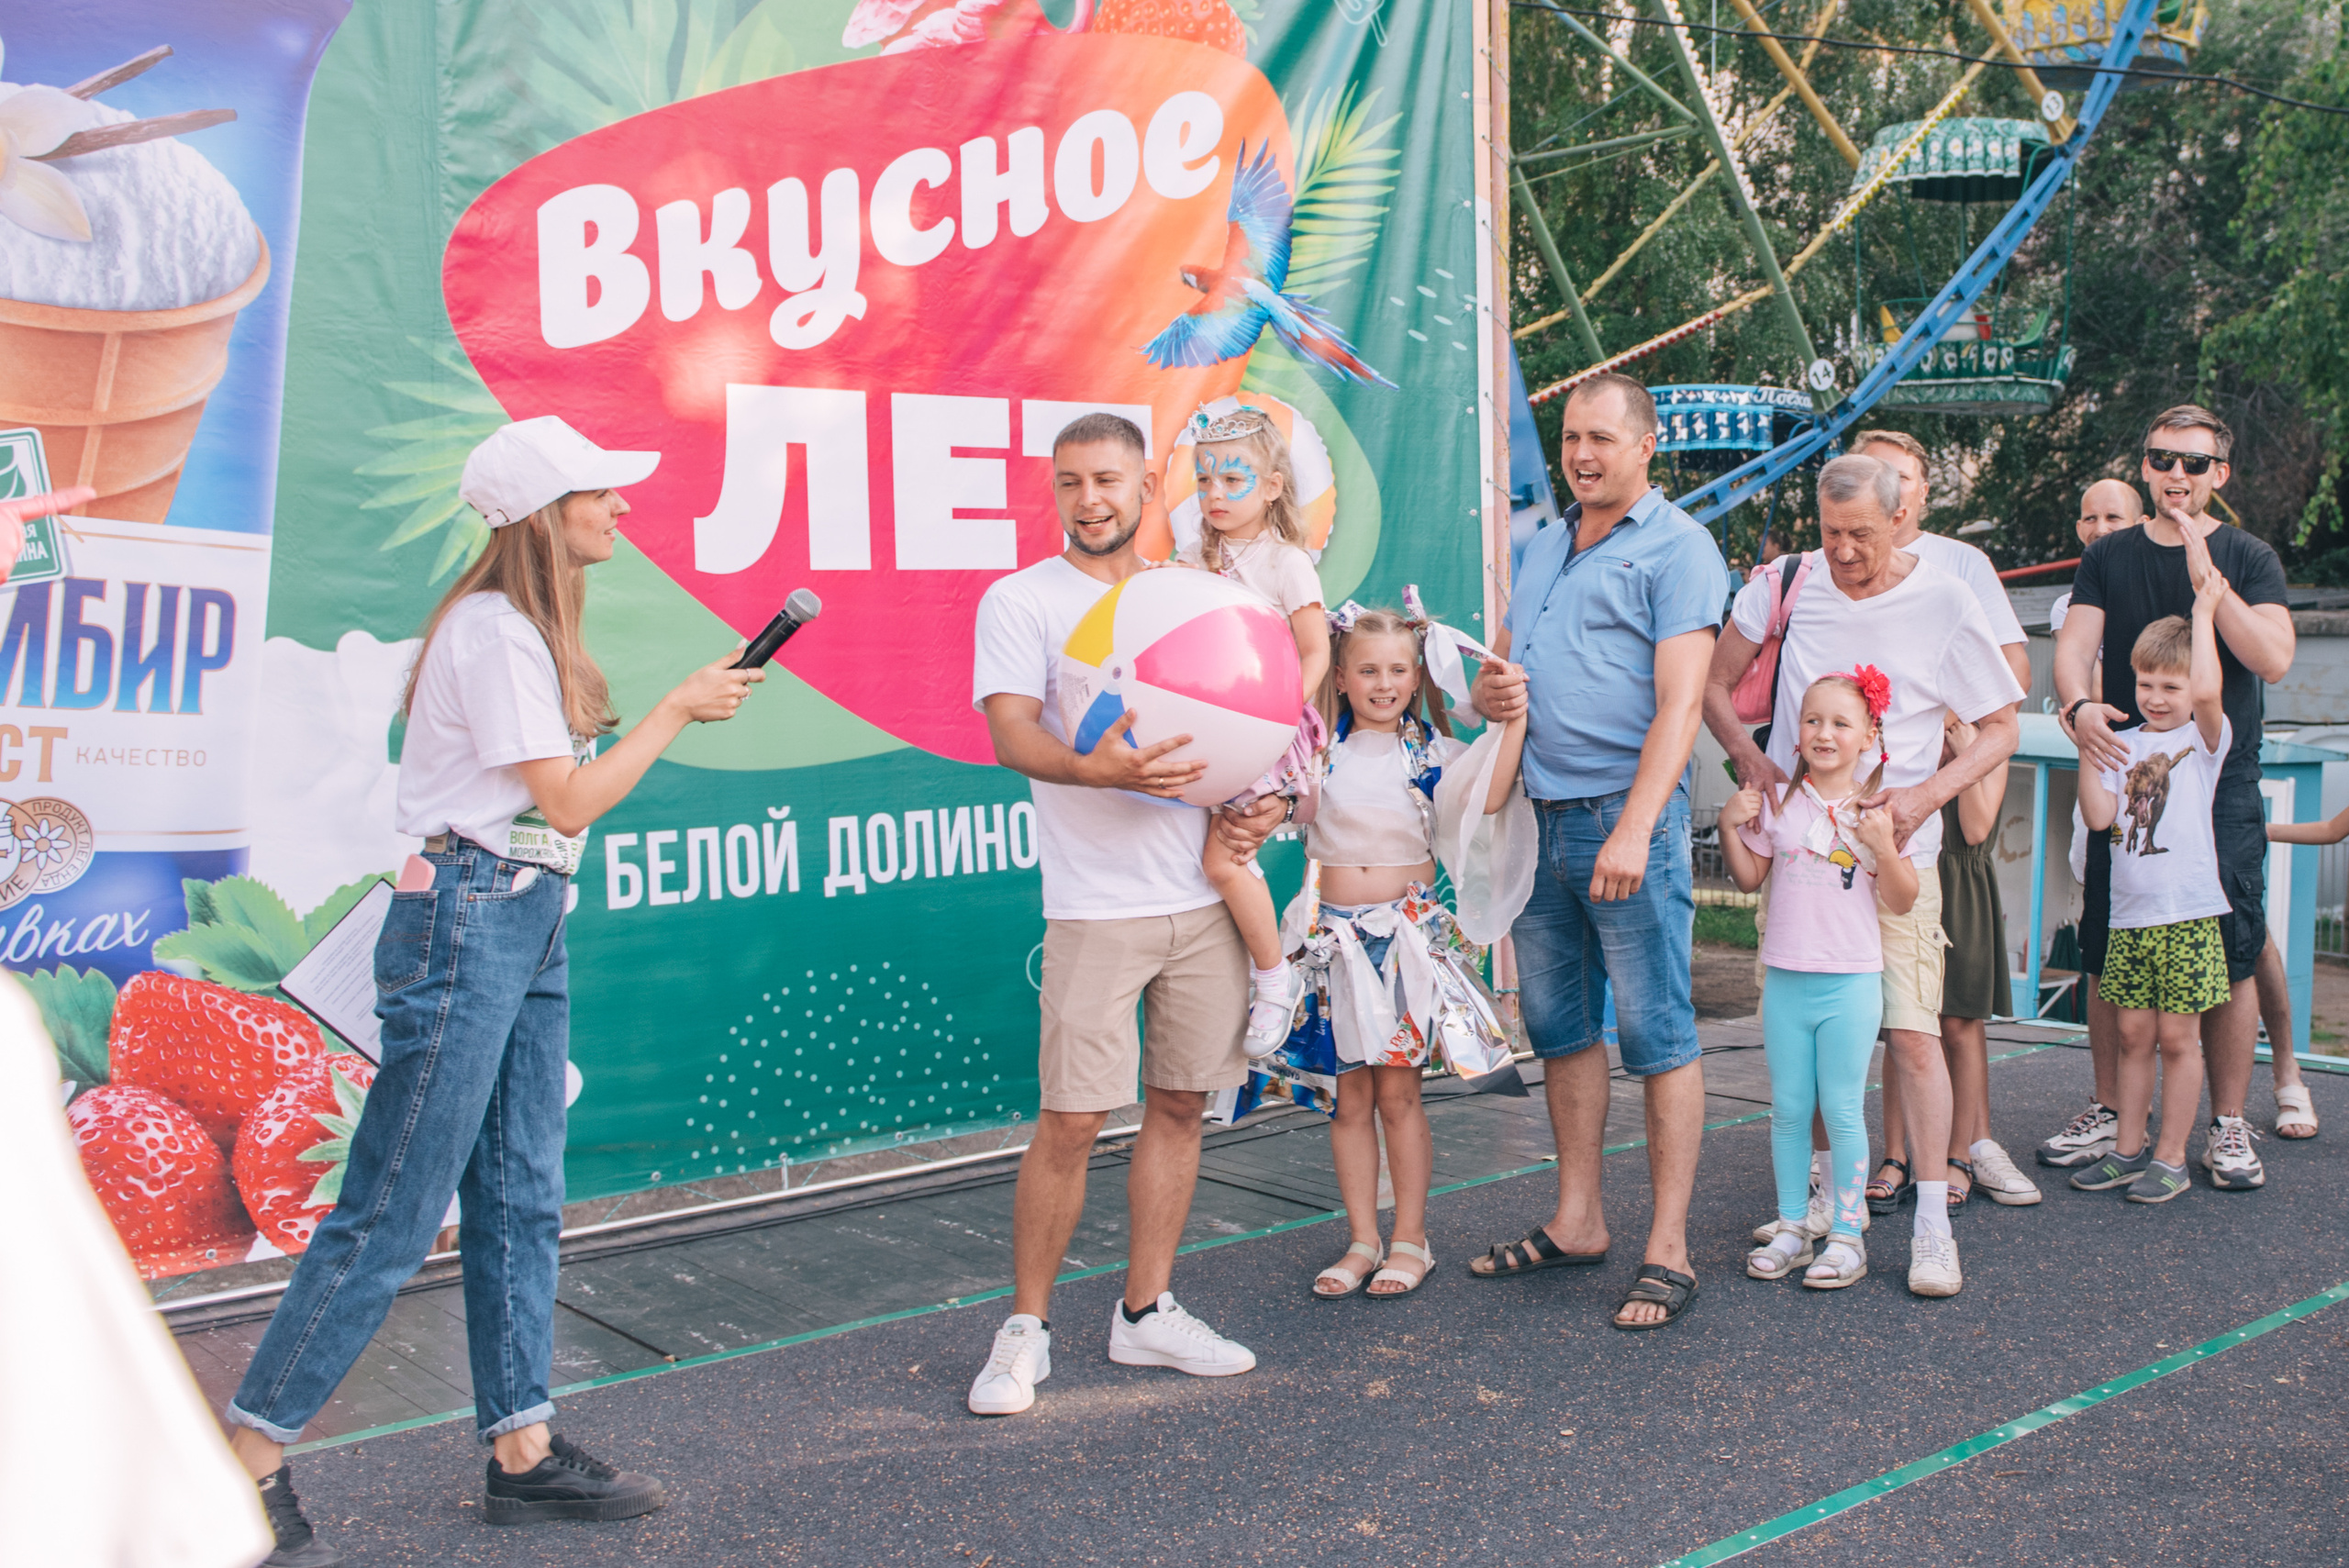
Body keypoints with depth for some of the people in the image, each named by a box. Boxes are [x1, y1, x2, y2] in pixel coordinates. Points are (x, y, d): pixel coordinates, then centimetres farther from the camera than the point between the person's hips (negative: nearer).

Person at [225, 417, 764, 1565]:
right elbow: (568, 799, -14)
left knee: (521, 1200, 11)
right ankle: (245, 1465, 5)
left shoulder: (531, 629, 16)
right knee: (392, 1215, -5)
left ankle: (524, 1451, 19)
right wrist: (680, 708, -6)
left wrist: (683, 710, 7)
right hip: (468, 920, -10)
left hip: (529, 925, 10)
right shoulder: (492, 630, -14)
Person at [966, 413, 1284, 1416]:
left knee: (1179, 1105, 10)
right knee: (1072, 1119, -6)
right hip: (1095, 906, -5)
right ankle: (1025, 1328, 10)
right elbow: (1012, 733, -13)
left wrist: (1270, 799, -1)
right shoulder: (1021, 600, 0)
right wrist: (1098, 769, -32)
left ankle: (1145, 1313, 22)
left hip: (1208, 894, 5)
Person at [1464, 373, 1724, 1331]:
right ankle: (1577, 1223, 24)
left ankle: (1668, 1250, 3)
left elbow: (1678, 704, -14)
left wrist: (1634, 830, -23)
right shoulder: (1544, 550, 19)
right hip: (1538, 818, 8)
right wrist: (1490, 692, -2)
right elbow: (1497, 674, 24)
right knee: (1559, 1027, 12)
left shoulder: (1676, 549, -5)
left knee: (1657, 1035, -3)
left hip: (1625, 815, -7)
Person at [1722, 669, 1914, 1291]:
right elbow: (1750, 877, 13)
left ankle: (1847, 1234, 11)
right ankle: (1791, 1227, 19)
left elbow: (1903, 901, -4)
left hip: (1851, 982, -3)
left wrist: (1883, 847, -19)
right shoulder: (1777, 802, 4)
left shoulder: (1878, 810, -3)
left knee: (1842, 1111, 1)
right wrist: (1729, 826, -1)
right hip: (1785, 978, 3)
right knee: (1788, 1109, 9)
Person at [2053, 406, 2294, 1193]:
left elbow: (2272, 658, -11)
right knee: (2108, 957, 4)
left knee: (2231, 958, -2)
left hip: (2221, 787, -1)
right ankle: (2110, 1109, 18)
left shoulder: (2248, 557, 3)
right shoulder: (2109, 558, 9)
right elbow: (2073, 645, -2)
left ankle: (2228, 1125, 10)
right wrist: (2079, 706, -23)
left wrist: (2205, 574, -17)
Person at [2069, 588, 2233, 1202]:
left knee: (2177, 1037, 1)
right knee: (2134, 1036, 10)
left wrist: (2204, 614, -15)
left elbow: (2207, 691, -24)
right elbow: (2099, 816, -2)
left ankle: (2171, 1158, 10)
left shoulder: (2202, 739, -1)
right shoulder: (2121, 745, 9)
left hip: (2188, 916, -4)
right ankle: (2127, 1151, 19)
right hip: (2129, 916, 4)